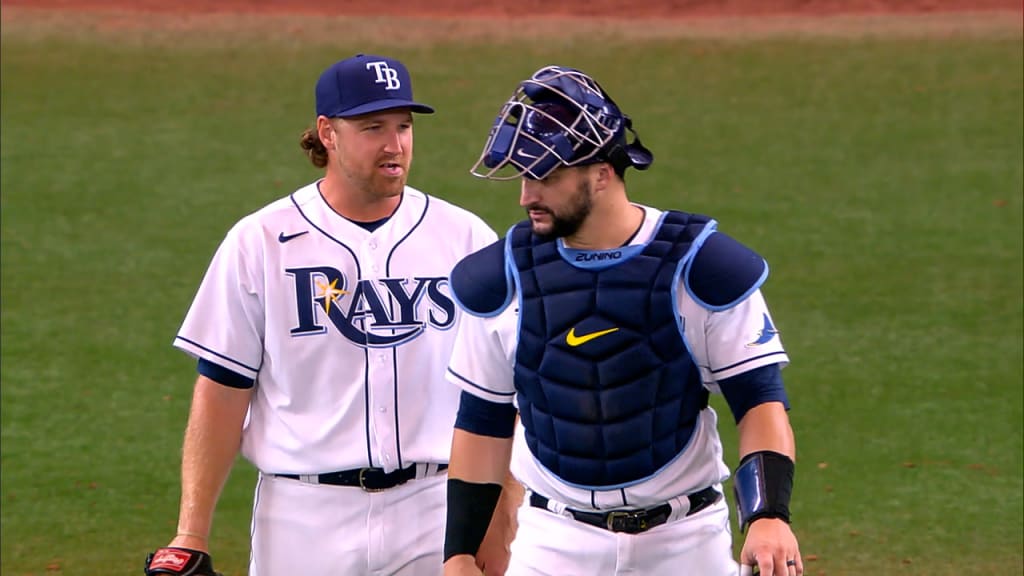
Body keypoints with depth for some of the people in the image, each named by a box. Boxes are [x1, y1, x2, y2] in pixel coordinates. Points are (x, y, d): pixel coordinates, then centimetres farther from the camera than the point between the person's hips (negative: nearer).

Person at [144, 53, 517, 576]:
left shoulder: (466, 239, 5)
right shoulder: (259, 243, 0)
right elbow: (221, 392, 0)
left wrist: (500, 527, 4)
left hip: (434, 519, 2)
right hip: (304, 519, -1)